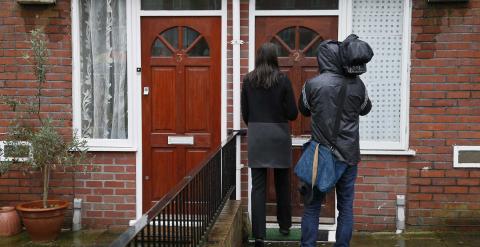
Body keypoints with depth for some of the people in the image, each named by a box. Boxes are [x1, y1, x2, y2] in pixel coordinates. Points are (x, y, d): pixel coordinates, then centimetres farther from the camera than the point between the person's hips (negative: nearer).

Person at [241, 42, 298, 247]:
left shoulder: (248, 80, 0)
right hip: (279, 134, -1)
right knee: (282, 182, 15)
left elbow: (245, 113, 6)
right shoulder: (282, 80, -6)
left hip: (256, 135, 1)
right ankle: (284, 225, 29)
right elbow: (292, 114, -6)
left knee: (258, 185, 1)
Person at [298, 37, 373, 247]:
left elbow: (304, 110, 8)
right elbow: (365, 109, 14)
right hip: (348, 155, 1)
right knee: (346, 207, 10)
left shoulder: (312, 85, -10)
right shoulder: (357, 85, -5)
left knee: (312, 206, 9)